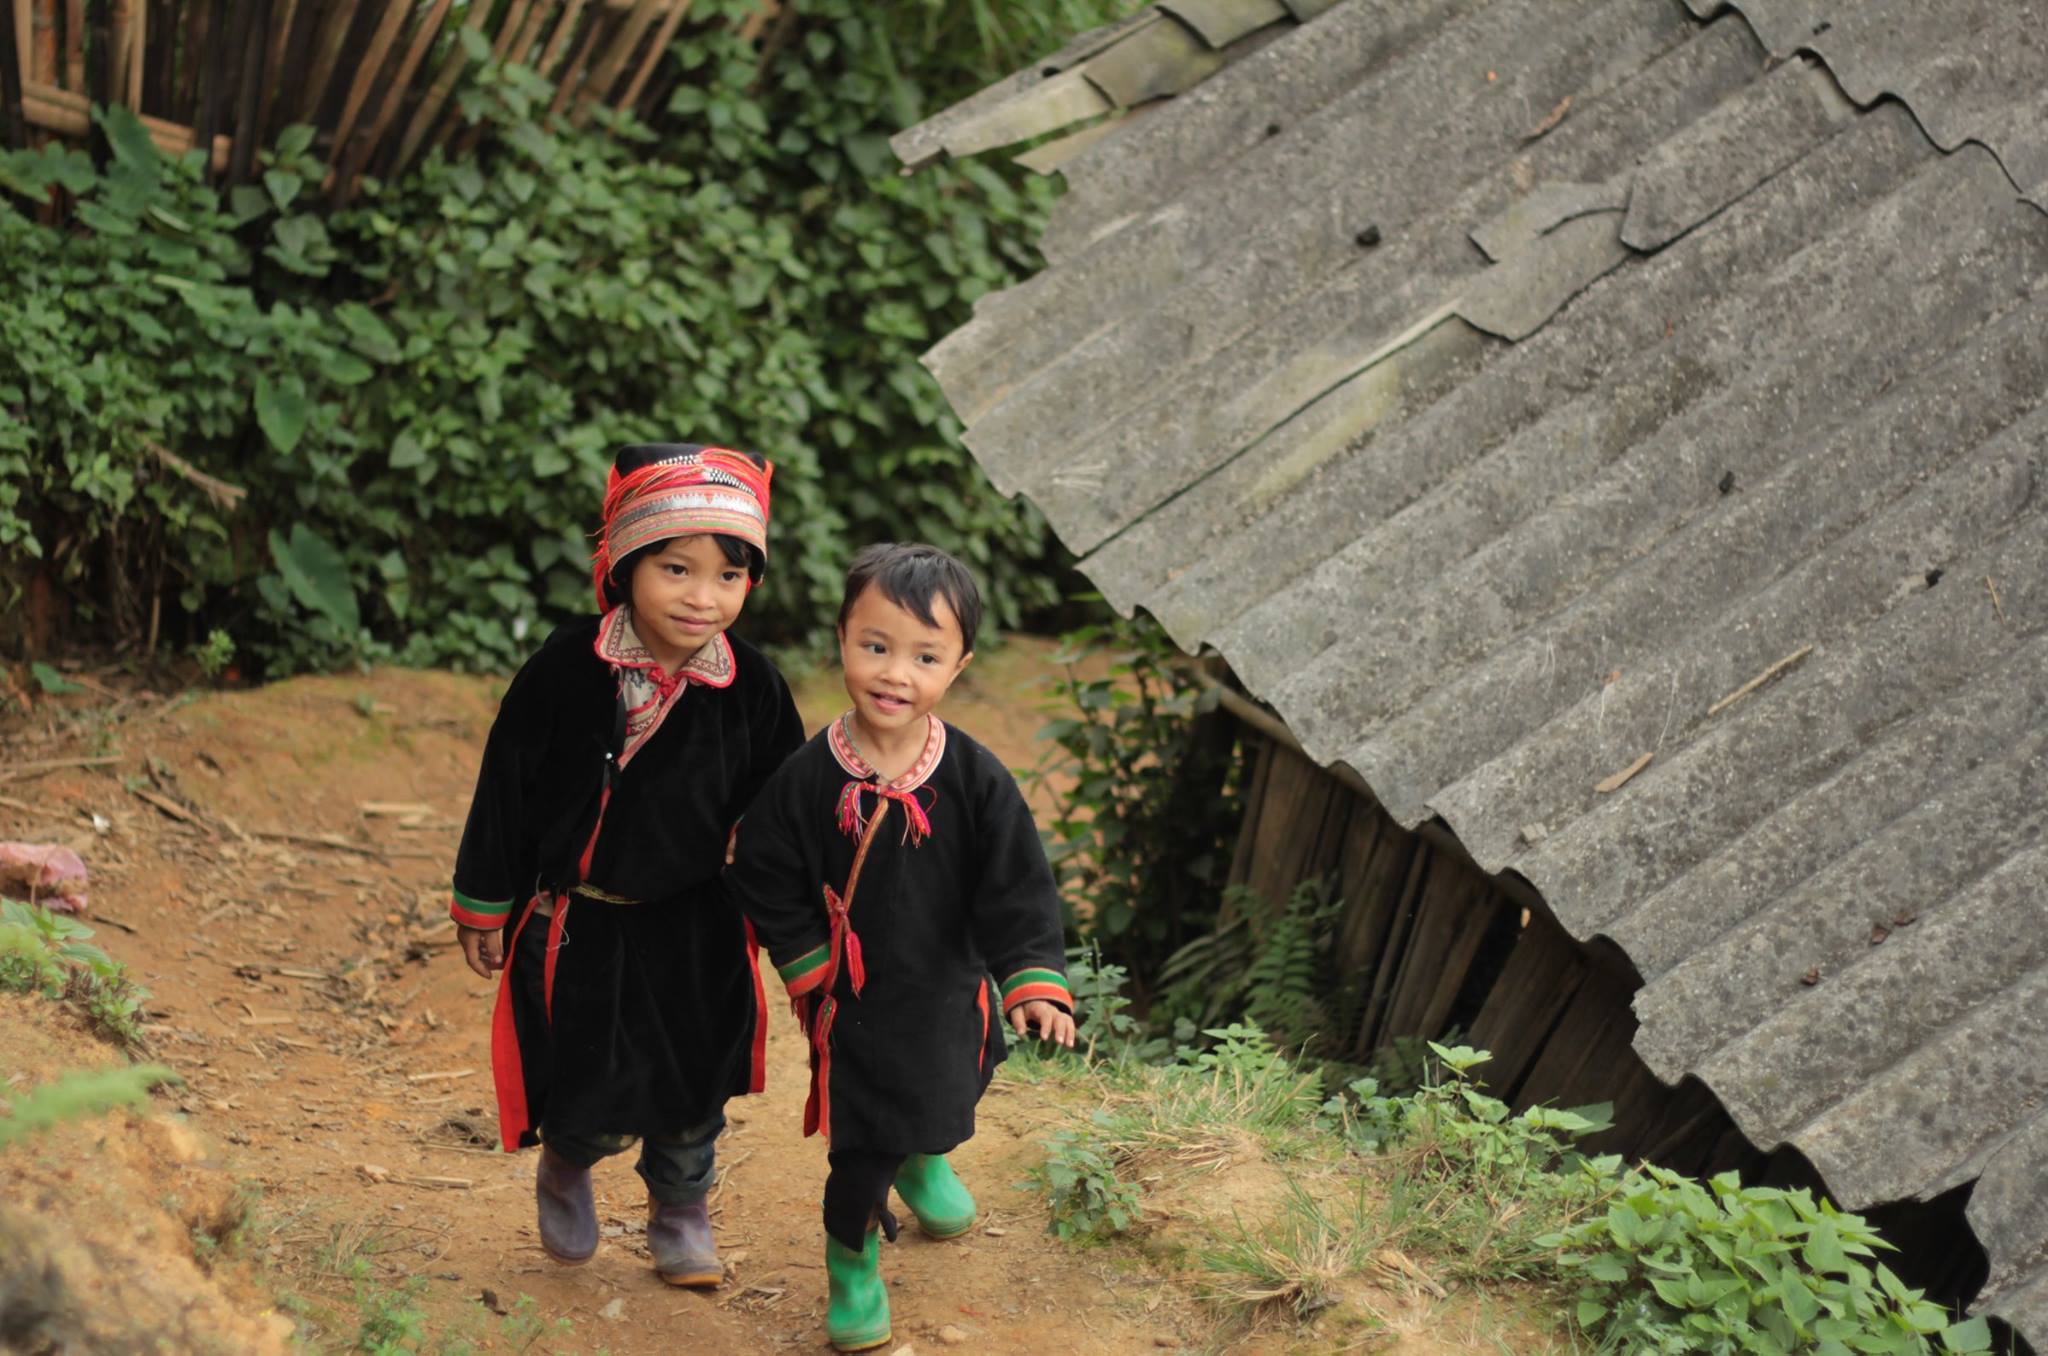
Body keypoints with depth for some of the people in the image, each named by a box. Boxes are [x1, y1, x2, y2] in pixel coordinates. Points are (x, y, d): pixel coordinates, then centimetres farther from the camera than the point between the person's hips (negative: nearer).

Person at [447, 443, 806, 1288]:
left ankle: (680, 1215, 44)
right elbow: (506, 789, -6)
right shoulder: (566, 672, -17)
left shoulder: (753, 690, -11)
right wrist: (484, 907, 0)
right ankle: (563, 1168, 37)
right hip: (577, 926, -2)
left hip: (699, 933, 2)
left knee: (693, 1092, 16)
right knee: (600, 1105, 1)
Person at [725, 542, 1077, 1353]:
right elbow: (766, 884, -7)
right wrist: (811, 971, -11)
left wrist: (1036, 983, -21)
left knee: (942, 1102, 26)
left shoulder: (975, 781, -16)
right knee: (865, 1142, 1)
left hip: (949, 991, 3)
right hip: (853, 998, -3)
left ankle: (922, 1163, 62)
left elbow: (1018, 890, -12)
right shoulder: (807, 778, -17)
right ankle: (852, 1259, 28)